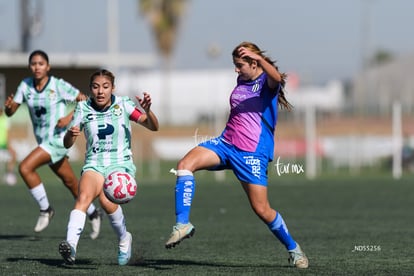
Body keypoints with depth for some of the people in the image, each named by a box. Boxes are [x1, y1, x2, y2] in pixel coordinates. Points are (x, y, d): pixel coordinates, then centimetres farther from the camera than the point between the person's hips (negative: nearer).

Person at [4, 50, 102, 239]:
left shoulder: (59, 86, -15)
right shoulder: (25, 85, -1)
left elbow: (84, 100, -8)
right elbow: (10, 112, 0)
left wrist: (70, 116, -22)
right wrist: (8, 106, -24)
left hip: (58, 139, -6)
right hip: (43, 141, 6)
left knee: (25, 168, -21)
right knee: (69, 181, 17)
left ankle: (45, 210, -5)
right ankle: (93, 213, 36)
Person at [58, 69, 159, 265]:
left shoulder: (123, 105, -1)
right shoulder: (84, 109, 3)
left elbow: (153, 127, -7)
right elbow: (67, 144, 6)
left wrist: (147, 110, -27)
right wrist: (71, 134, -18)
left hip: (121, 164, -2)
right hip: (94, 164, 2)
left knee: (106, 199, -30)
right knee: (84, 196, -30)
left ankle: (124, 238, -4)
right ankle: (71, 244, -44)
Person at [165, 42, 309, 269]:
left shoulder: (268, 81, -6)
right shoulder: (241, 81, 16)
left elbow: (277, 78, -32)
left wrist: (259, 58, -47)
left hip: (252, 153, -6)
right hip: (226, 143, 7)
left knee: (262, 209, -6)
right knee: (185, 164, -19)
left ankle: (293, 250, 17)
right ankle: (182, 224, -21)